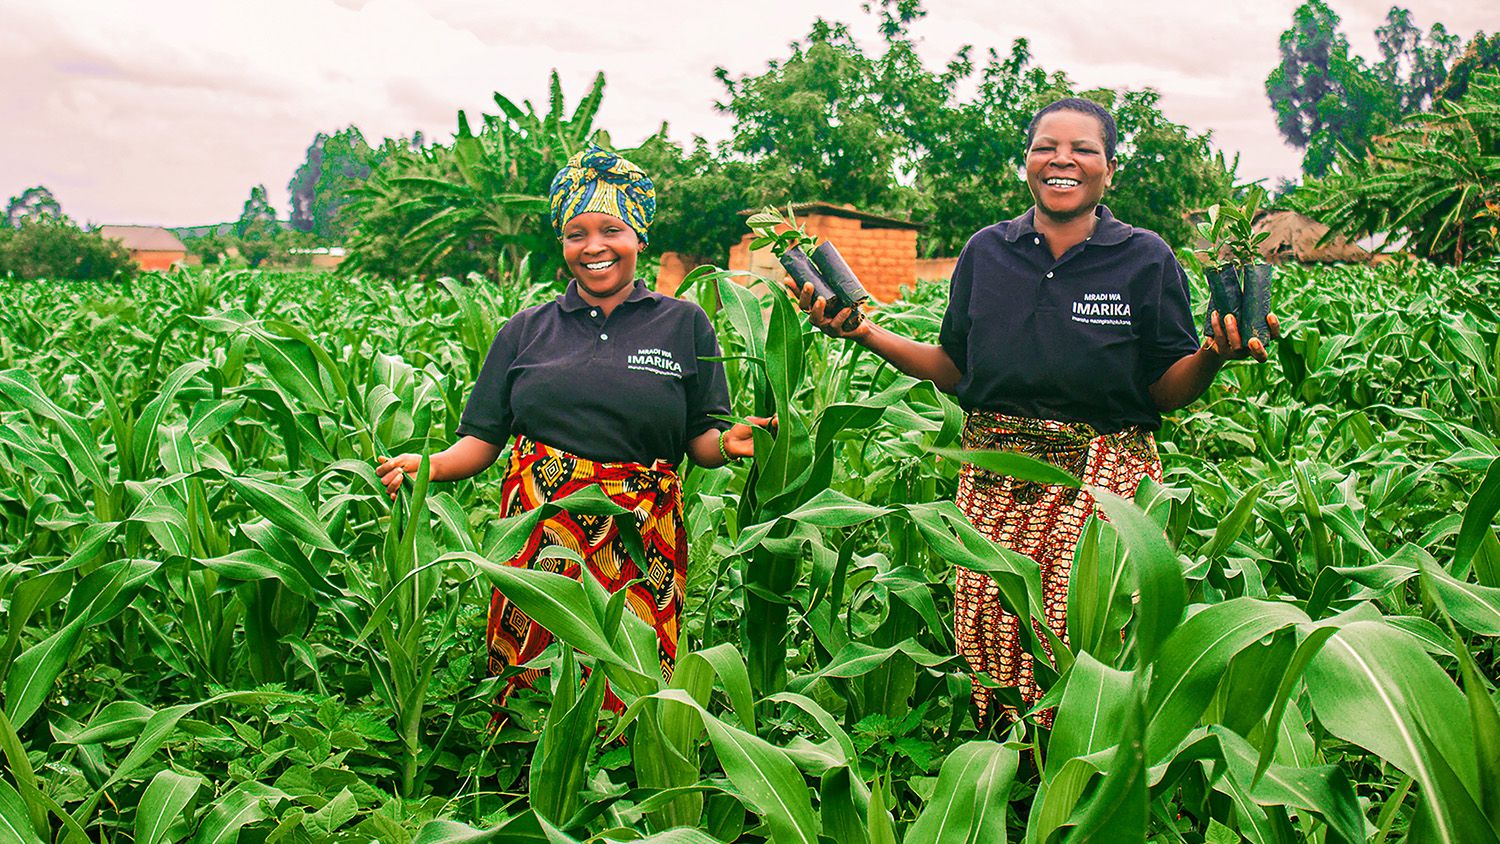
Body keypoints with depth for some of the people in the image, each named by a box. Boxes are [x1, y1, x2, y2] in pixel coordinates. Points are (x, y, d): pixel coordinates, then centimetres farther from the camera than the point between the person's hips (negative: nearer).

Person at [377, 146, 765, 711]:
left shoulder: (684, 325, 8)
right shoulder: (527, 331, 12)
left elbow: (701, 441, 6)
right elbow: (484, 438, 9)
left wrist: (728, 443, -16)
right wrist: (427, 465, -10)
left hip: (639, 544, -1)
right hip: (537, 537, 1)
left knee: (629, 702, 1)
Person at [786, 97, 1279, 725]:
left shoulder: (1146, 260, 4)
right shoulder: (985, 252, 11)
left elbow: (1167, 390, 4)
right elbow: (954, 369, 15)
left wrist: (1213, 355, -16)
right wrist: (863, 332, 6)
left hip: (1105, 481, -2)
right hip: (996, 482, 2)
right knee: (989, 636, -3)